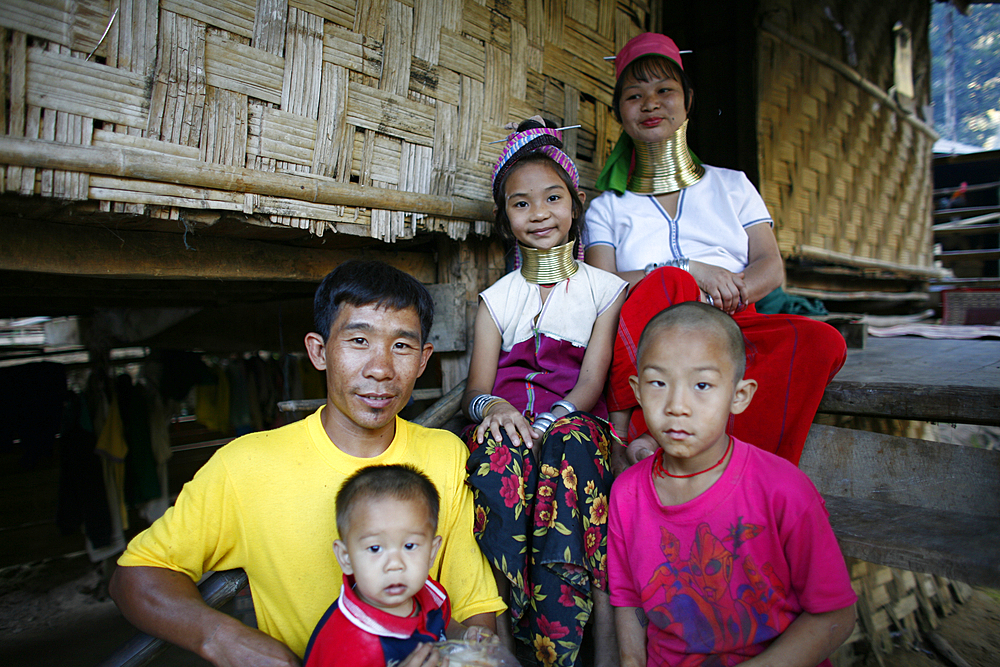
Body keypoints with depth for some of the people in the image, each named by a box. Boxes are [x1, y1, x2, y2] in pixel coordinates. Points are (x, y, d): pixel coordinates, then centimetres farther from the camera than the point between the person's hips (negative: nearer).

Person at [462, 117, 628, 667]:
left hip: (576, 420, -1)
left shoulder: (605, 289, 9)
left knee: (570, 442, -37)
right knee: (497, 444, -35)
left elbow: (591, 379, -4)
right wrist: (491, 405, -22)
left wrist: (547, 421, -23)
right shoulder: (496, 298, 14)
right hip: (514, 420, 2)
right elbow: (476, 387, 3)